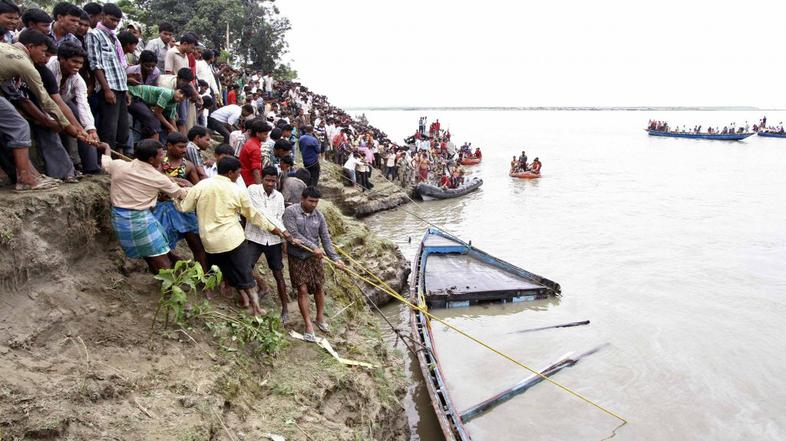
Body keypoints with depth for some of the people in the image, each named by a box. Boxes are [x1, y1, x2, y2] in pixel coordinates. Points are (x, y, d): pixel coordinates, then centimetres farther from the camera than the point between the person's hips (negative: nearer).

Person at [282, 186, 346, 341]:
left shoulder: (319, 216, 1)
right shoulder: (291, 211, -10)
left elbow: (326, 239, 0)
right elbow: (293, 234, -18)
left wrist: (335, 258, -9)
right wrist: (313, 247, -22)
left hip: (314, 256, 3)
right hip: (297, 257, -3)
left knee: (319, 288, 8)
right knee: (302, 290, -3)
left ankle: (320, 318, 30)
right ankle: (309, 325, 6)